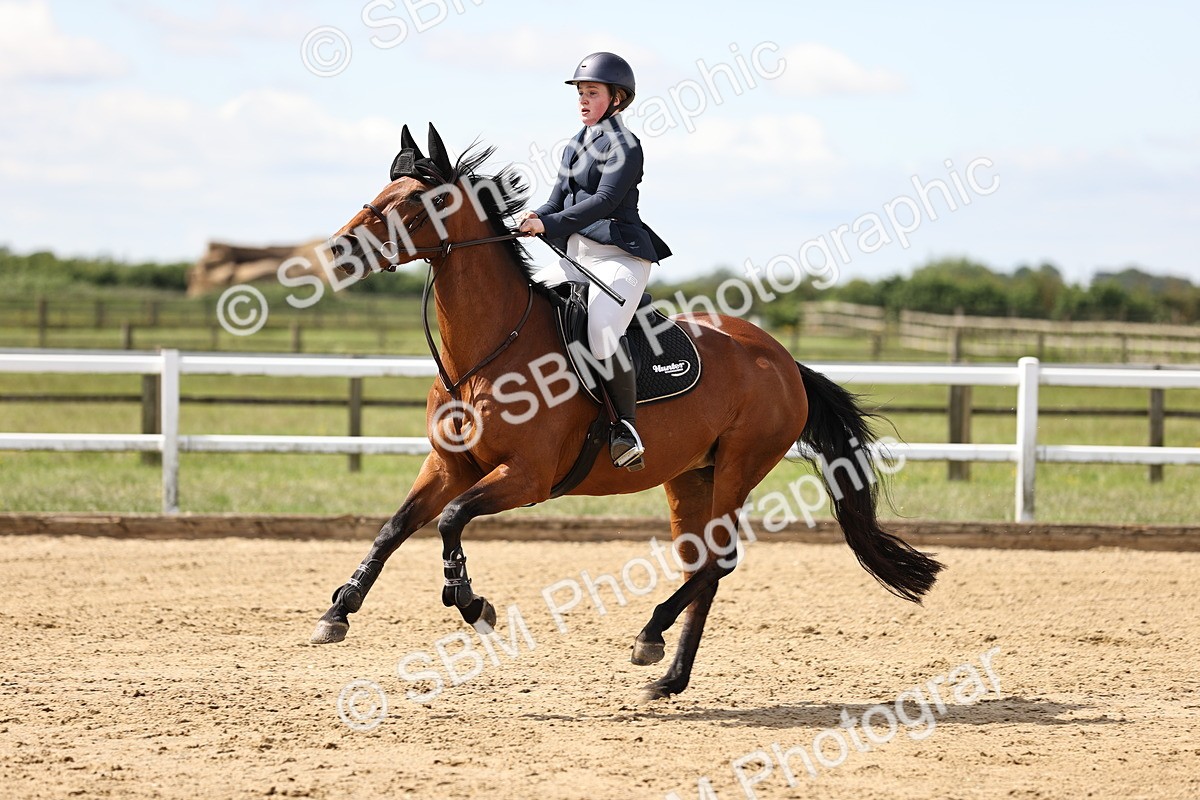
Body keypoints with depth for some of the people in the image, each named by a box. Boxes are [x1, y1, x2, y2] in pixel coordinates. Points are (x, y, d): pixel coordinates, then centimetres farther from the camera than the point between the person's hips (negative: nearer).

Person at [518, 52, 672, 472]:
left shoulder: (624, 144, -6)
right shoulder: (576, 145, 19)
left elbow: (605, 201, -18)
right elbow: (557, 203, 17)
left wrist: (549, 224, -26)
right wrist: (529, 222, -6)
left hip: (620, 256, -9)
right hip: (574, 256, 9)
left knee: (602, 329, -32)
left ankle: (627, 426, -25)